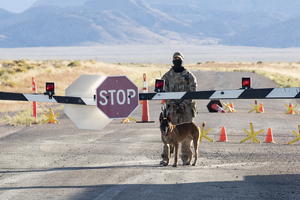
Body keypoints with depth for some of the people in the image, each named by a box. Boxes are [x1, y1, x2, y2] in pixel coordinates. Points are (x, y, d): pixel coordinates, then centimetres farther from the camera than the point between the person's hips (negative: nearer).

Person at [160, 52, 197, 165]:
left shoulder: (189, 76, 6)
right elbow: (165, 92, 5)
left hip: (186, 107, -1)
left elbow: (192, 93, -1)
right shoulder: (167, 76, 10)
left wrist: (183, 104, -11)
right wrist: (171, 105, -8)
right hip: (172, 107, 1)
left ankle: (186, 158, 3)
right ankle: (165, 157, -5)